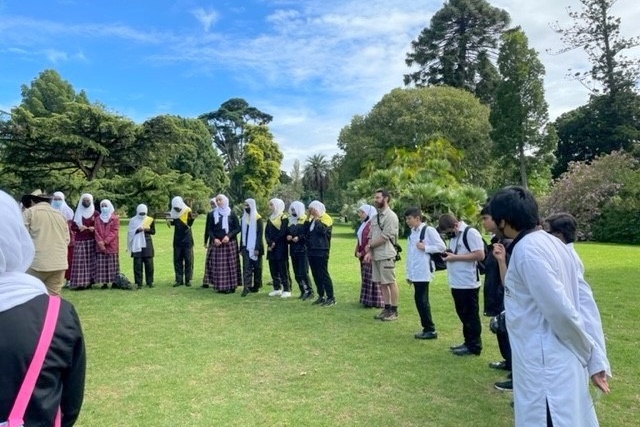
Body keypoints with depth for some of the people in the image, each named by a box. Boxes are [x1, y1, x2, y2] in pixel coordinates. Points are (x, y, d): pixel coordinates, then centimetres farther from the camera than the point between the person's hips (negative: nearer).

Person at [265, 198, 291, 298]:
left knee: (283, 269, -7)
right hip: (271, 247, 7)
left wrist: (274, 243, -13)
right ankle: (277, 289, 18)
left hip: (281, 248, -7)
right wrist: (270, 243, -10)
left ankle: (286, 290, -3)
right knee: (273, 269, 9)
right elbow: (266, 233, 7)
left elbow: (282, 232, -14)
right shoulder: (270, 219, 16)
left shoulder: (284, 218, -5)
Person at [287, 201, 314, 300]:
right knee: (297, 273, 8)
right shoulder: (291, 221, 18)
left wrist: (299, 238, -21)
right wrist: (288, 237, 1)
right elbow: (287, 233, 23)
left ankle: (309, 291, 1)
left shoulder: (305, 220, -4)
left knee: (303, 272, -12)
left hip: (303, 250, -7)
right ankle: (303, 291, 18)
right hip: (293, 250, 7)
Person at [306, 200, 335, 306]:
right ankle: (321, 297, 17)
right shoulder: (313, 219, 18)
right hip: (311, 250, 8)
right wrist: (308, 218, 3)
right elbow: (305, 231, 9)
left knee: (323, 274, -8)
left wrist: (317, 218, -17)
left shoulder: (326, 218, -7)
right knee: (316, 275, 10)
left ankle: (331, 298, -2)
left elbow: (322, 230, -24)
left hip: (321, 251, -8)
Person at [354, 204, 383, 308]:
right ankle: (367, 300, 19)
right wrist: (357, 252, 5)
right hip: (363, 256, 10)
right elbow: (359, 240, 19)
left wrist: (363, 253, -15)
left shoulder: (373, 224, -14)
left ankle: (375, 301, 0)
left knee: (372, 278, -6)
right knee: (365, 278, 12)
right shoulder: (363, 224, 17)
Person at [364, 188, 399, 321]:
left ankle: (394, 311, 9)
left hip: (386, 256, -8)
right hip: (375, 255, 8)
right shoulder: (376, 216, 13)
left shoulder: (391, 216, -11)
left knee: (391, 283, 0)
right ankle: (387, 309, 22)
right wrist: (369, 252, 0)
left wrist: (369, 246, -4)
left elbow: (384, 237, -16)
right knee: (382, 283, 12)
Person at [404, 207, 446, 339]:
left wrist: (425, 247, -16)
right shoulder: (411, 233, 15)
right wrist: (408, 273, 16)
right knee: (419, 299, 10)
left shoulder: (428, 230, -9)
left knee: (421, 299, -7)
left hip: (423, 272, -8)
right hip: (415, 273, 8)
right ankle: (427, 328, 19)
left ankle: (430, 330, 4)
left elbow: (441, 247, -12)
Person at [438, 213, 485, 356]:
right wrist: (448, 256, -1)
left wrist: (455, 257, -20)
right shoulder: (454, 236, 14)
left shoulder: (470, 232, -14)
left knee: (470, 315, 2)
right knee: (463, 314, 17)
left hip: (468, 284, -9)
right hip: (457, 283, 9)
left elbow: (480, 255, -21)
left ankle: (474, 346, 13)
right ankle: (468, 342, 28)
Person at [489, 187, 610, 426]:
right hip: (562, 362, 9)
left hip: (545, 366, -9)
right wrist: (596, 360, 7)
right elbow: (584, 303, 7)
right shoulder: (554, 244, 8)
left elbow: (560, 311, -20)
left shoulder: (526, 250, -19)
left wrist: (588, 352, -3)